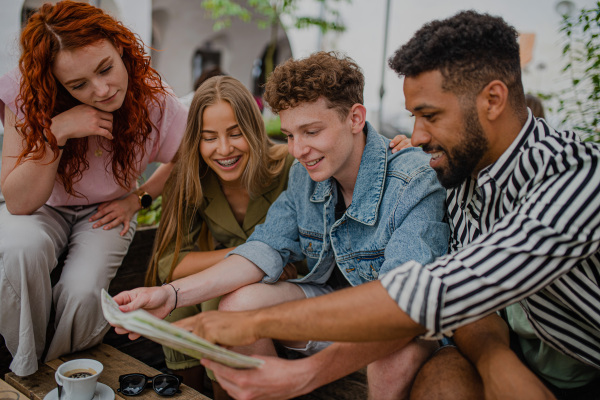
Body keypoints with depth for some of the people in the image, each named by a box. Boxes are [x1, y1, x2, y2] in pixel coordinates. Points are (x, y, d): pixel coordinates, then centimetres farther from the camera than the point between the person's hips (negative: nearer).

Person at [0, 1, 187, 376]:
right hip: (44, 208, 0)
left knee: (81, 291, -29)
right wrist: (54, 133, -36)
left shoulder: (155, 102, -22)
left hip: (106, 213, 0)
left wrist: (138, 199, -8)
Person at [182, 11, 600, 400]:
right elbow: (463, 290, -6)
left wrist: (256, 322, -35)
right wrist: (494, 357, -30)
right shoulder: (462, 169, -7)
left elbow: (438, 294, -39)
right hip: (529, 358, 4)